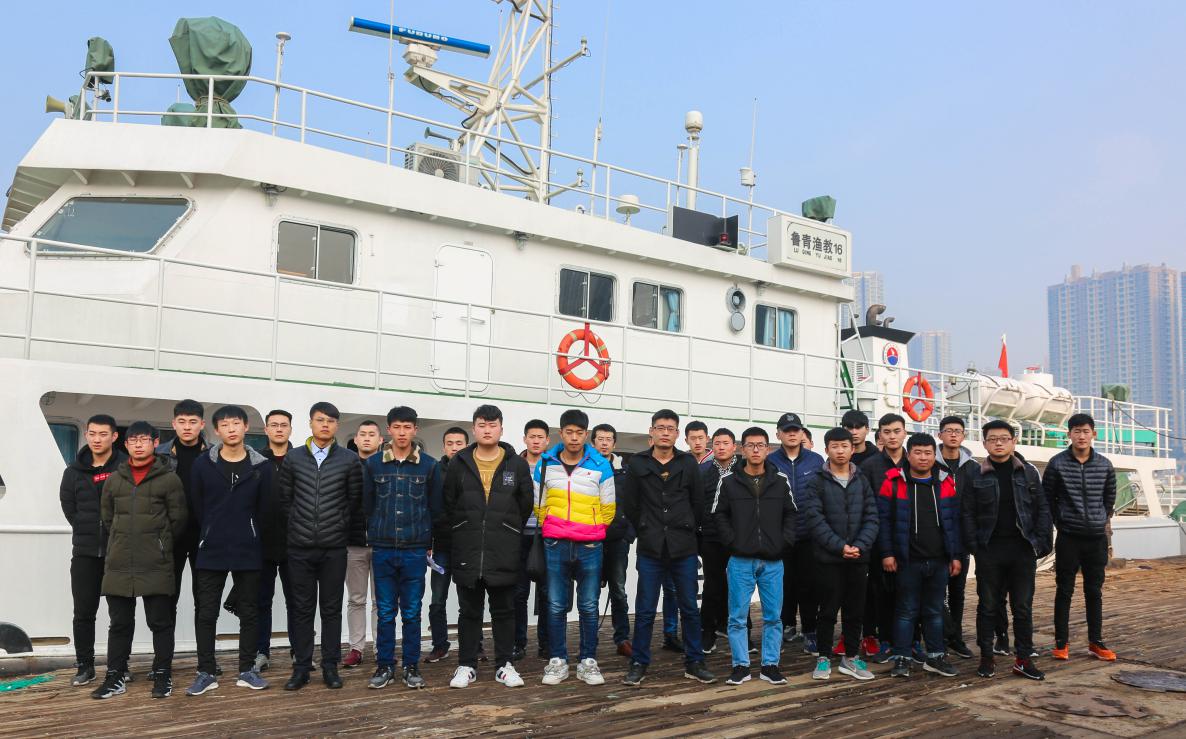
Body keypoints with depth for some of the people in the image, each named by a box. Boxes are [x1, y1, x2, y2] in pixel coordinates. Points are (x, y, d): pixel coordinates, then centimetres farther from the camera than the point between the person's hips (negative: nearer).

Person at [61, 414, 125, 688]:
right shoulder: (74, 471, 7)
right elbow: (68, 507, 11)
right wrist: (88, 533, 5)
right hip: (85, 552, 3)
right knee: (83, 612, 6)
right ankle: (85, 666, 17)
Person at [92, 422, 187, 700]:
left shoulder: (169, 478, -1)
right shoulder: (114, 479, 12)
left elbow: (178, 519, 1)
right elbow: (106, 518, 18)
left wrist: (159, 544, 5)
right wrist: (123, 542, 13)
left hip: (157, 565, -4)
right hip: (118, 565, 4)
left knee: (160, 622, 3)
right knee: (120, 623, 11)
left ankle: (162, 676, 14)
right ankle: (116, 677, 21)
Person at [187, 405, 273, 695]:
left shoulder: (261, 466, 0)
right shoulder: (203, 464, 0)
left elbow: (265, 509, 4)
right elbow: (196, 507, 5)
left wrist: (249, 538, 4)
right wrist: (212, 535, 6)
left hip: (248, 553, 0)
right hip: (211, 552, 0)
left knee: (248, 613, 7)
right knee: (206, 614, 4)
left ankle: (247, 670, 18)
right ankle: (206, 673, 14)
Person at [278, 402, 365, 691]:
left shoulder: (350, 460, 1)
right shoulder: (293, 458, 4)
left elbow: (354, 502, 6)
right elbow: (285, 498, 9)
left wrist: (341, 527, 7)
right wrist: (301, 524, 9)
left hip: (334, 548, -1)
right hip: (300, 547, 1)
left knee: (332, 608, 6)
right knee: (302, 608, 7)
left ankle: (330, 667, 14)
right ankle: (301, 667, 15)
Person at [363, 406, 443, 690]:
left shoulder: (429, 465, 1)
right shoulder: (373, 464, 2)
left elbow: (436, 508, 6)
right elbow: (366, 505, 7)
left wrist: (427, 540, 8)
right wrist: (375, 536, 8)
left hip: (416, 551, -1)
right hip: (382, 551, 1)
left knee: (412, 612, 6)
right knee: (385, 613, 7)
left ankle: (412, 667, 16)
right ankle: (384, 666, 17)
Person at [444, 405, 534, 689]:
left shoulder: (517, 464, 2)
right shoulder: (459, 463, 3)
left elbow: (525, 505, 8)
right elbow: (448, 503, 8)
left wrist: (508, 533, 10)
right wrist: (463, 532, 7)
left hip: (504, 553, 0)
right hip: (467, 552, 0)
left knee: (504, 611, 8)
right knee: (469, 611, 9)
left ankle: (505, 664, 19)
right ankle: (466, 665, 18)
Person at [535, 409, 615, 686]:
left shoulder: (601, 466, 1)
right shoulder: (545, 464, 4)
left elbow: (608, 508, 8)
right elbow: (539, 506, 13)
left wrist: (592, 533, 8)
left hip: (590, 547, -1)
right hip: (555, 547, 1)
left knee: (589, 607, 5)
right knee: (556, 606, 5)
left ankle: (588, 662, 16)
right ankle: (558, 661, 16)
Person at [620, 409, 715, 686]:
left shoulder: (689, 463, 2)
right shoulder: (637, 463, 0)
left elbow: (698, 504, 8)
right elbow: (630, 504, 5)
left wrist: (686, 531, 11)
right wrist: (647, 532, 8)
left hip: (684, 549, 1)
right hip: (650, 549, -1)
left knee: (690, 608, 8)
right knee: (645, 610, 4)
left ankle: (694, 663, 20)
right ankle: (638, 664, 15)